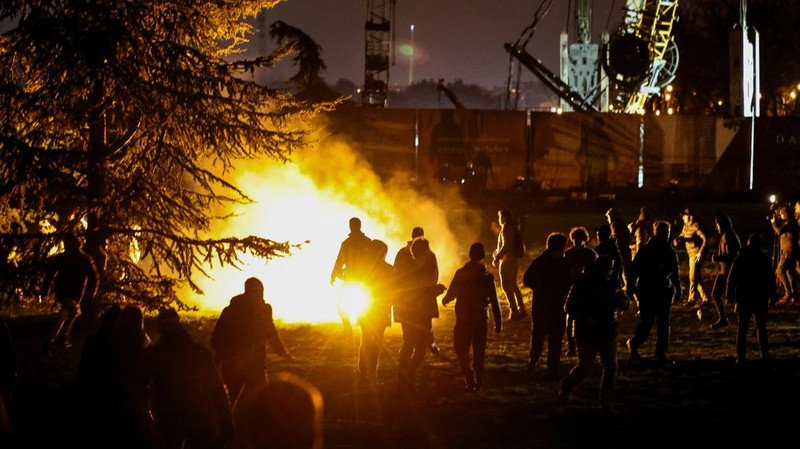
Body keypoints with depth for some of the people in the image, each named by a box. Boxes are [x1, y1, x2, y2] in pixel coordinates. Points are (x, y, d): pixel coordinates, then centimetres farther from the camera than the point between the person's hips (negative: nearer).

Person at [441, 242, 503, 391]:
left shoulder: (460, 273, -9)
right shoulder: (488, 276, -7)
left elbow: (451, 294, 0)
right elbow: (494, 302, -6)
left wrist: (444, 300, 24)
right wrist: (498, 322, 1)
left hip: (463, 319, -2)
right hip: (481, 319, 2)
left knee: (461, 349, 8)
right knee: (479, 351, 14)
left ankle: (469, 377, -8)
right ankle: (478, 381, 18)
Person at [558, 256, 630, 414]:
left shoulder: (612, 284, 6)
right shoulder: (582, 284, -9)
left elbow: (625, 304, 12)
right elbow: (569, 306, -7)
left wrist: (623, 300, -14)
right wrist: (584, 319, -23)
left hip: (608, 332, 5)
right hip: (587, 334, -5)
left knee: (611, 367, -2)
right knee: (584, 367, -6)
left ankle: (606, 402, 9)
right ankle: (565, 389, 21)